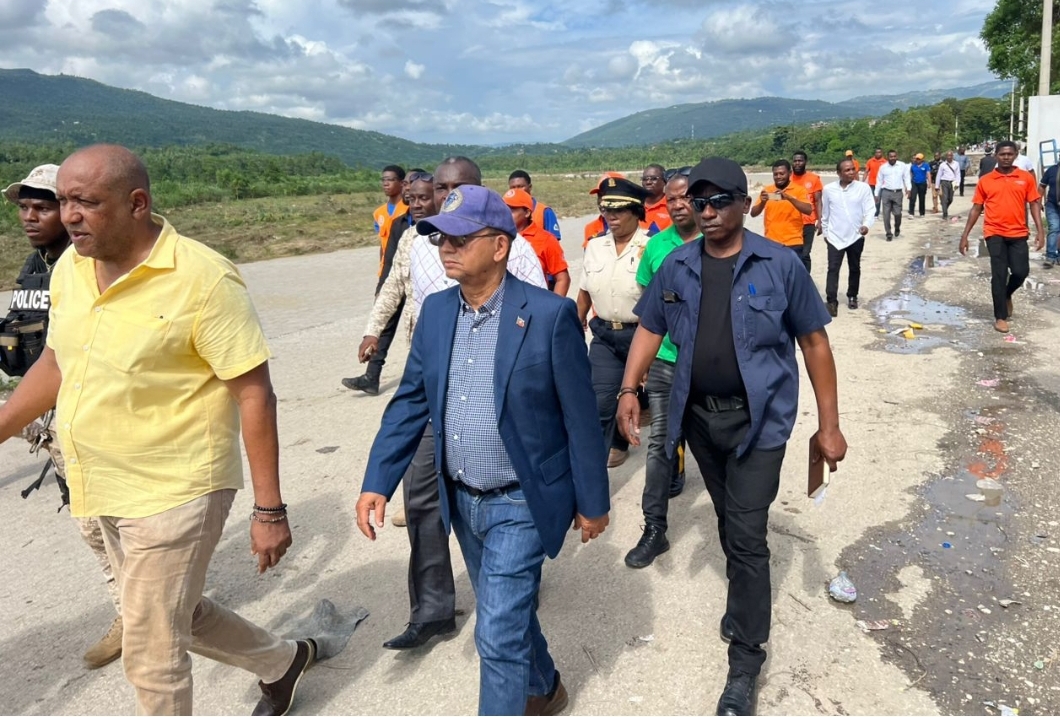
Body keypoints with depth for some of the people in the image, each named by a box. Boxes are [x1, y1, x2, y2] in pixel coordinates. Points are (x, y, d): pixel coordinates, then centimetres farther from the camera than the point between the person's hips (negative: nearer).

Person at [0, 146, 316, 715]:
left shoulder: (202, 279, -20)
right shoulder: (70, 267, 1)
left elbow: (255, 395, -19)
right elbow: (56, 363, 16)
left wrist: (269, 510, -18)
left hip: (174, 493, -8)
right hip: (107, 491, 8)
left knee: (151, 652, 5)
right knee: (178, 615, 24)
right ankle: (282, 661, 48)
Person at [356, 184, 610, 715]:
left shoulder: (550, 315, -18)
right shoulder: (436, 310, -1)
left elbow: (580, 419, -12)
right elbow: (410, 402, 4)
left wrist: (592, 503, -5)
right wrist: (376, 483, -2)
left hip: (521, 504, -6)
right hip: (462, 501, 6)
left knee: (498, 633, -3)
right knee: (507, 613, 24)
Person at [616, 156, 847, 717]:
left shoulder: (780, 265, -9)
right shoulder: (677, 266, 2)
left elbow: (814, 341, -4)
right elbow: (650, 328, 8)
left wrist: (828, 424, -5)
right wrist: (629, 389, -7)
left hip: (758, 420, -4)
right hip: (698, 418, 4)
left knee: (746, 536, -3)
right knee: (729, 524, 20)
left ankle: (745, 660, 11)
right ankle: (745, 602, 44)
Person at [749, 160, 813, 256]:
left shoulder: (799, 190, 0)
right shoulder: (767, 190, 7)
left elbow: (808, 210, -14)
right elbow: (753, 214, 3)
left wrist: (789, 198, -26)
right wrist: (762, 202, -17)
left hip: (793, 244, -2)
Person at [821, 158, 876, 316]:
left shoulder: (863, 188, -6)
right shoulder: (829, 189, -2)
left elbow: (870, 209, -9)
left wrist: (866, 224, -27)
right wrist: (825, 232, 13)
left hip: (856, 236, 0)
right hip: (835, 236, 0)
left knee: (854, 268, 14)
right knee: (833, 269, -9)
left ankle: (852, 296, 30)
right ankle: (831, 301, -12)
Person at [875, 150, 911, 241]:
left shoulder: (903, 166, 2)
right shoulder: (883, 167, 4)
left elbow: (906, 178, 4)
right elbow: (879, 181, 9)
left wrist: (909, 189, -8)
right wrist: (876, 194, 9)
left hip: (898, 193, -1)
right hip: (886, 192, 1)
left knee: (897, 213, -2)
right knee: (886, 214, -2)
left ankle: (897, 228, 28)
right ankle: (889, 234, 7)